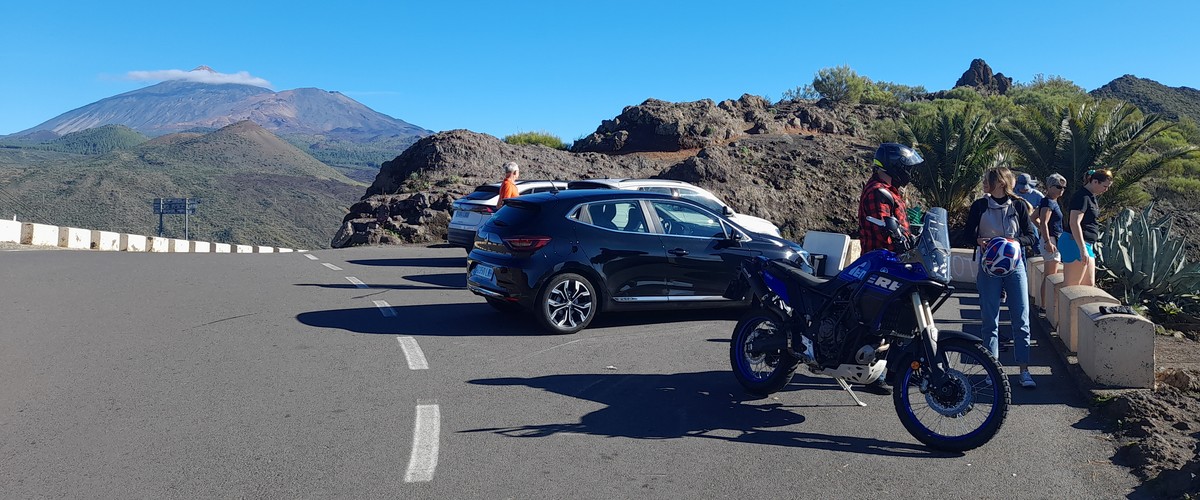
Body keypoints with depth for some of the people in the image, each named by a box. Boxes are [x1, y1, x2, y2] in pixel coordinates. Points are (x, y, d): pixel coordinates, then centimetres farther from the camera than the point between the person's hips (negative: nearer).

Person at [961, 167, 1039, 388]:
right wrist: (979, 241, -16)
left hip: (1014, 266, 0)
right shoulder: (980, 206, 3)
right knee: (990, 320, 2)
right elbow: (968, 234, 6)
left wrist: (1012, 241, -16)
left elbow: (1030, 237, 4)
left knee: (1021, 320, -1)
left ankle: (1024, 370, 5)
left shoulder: (1018, 205, 3)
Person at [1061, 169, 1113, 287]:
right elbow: (1074, 223, -23)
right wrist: (1083, 249, -26)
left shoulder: (1090, 196, 17)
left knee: (1089, 284, 12)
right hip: (1076, 243, -11)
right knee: (1071, 286, -9)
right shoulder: (1082, 196, -14)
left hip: (1087, 244, 11)